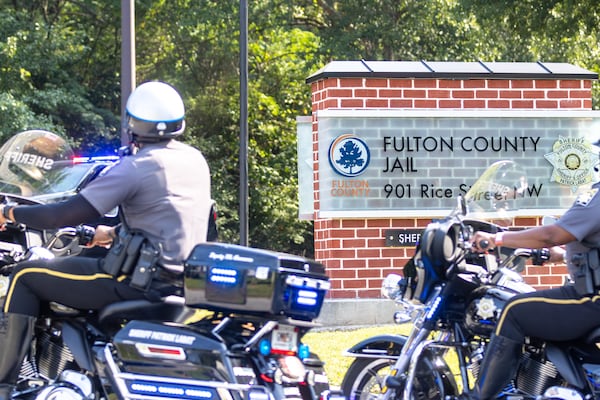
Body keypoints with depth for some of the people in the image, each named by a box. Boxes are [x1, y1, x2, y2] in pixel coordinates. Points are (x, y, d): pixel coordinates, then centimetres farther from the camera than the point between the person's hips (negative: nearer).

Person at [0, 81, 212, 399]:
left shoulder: (135, 166, -15)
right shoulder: (196, 160, 8)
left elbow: (70, 214, -18)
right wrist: (113, 233, 35)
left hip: (144, 279, -8)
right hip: (184, 275, 9)